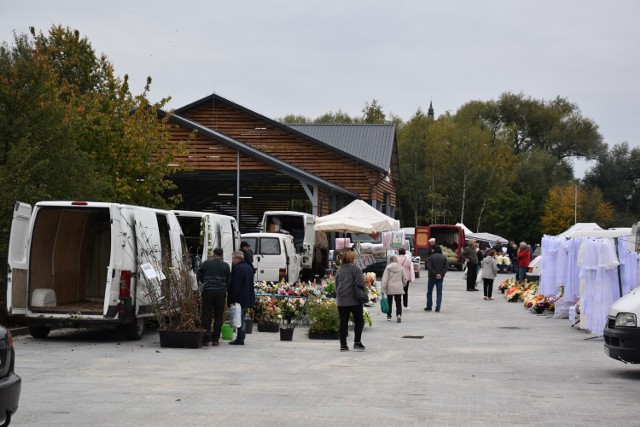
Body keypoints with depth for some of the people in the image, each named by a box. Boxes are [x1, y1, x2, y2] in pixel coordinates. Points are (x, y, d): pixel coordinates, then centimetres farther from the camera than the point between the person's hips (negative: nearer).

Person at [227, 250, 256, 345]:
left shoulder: (237, 269, -17)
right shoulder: (249, 268, 13)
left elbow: (235, 285, -21)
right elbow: (250, 284, 19)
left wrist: (233, 299, -19)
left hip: (240, 298, -9)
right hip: (248, 298, 9)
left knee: (239, 318, -5)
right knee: (241, 318, 16)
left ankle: (240, 339, -3)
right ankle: (241, 338, 19)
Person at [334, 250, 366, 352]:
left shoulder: (339, 271, 13)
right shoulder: (355, 268, -6)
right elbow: (361, 283, -15)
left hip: (341, 301, 5)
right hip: (354, 300, -5)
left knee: (343, 323, 7)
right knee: (359, 321, 7)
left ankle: (343, 345, 6)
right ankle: (357, 342, 0)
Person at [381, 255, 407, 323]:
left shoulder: (388, 268, -5)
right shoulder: (401, 268, 2)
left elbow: (385, 279, -8)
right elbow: (405, 279, 7)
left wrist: (382, 289, -6)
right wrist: (402, 285, 23)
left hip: (390, 288, -1)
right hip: (399, 288, 1)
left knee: (389, 302, 15)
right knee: (398, 303, 0)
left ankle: (389, 315, 25)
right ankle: (399, 315, -18)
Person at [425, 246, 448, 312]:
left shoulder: (431, 257, -5)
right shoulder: (444, 258, 4)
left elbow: (429, 267, -15)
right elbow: (446, 267, -4)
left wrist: (435, 274, -13)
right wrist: (441, 274, -9)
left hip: (432, 277, -2)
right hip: (440, 278, 2)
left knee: (429, 292, 10)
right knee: (439, 292, 5)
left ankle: (429, 307, 12)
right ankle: (438, 308, -1)